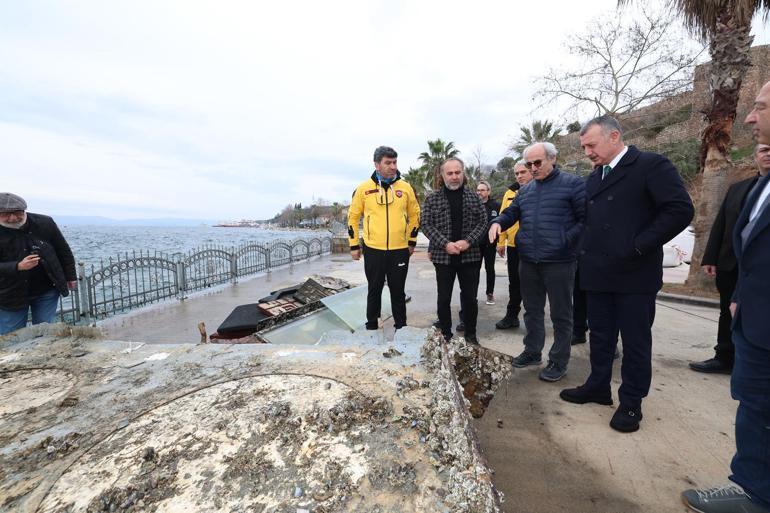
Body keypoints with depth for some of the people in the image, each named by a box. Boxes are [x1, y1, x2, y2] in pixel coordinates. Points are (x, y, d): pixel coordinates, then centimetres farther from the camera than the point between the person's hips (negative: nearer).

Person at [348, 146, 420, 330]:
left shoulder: (406, 187, 2)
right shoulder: (364, 188, -2)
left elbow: (414, 214, 13)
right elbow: (353, 216, 5)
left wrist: (412, 241, 12)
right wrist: (354, 245, 4)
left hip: (400, 250, 1)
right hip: (373, 250, -1)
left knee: (398, 291, 13)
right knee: (374, 290, 13)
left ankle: (401, 326, 28)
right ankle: (371, 327, 30)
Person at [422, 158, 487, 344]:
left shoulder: (474, 197, 6)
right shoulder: (432, 198, 1)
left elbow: (482, 223, 2)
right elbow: (426, 225, -4)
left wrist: (468, 241, -14)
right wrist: (445, 244, -16)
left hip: (470, 256, 1)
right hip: (443, 256, -1)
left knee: (470, 297, 9)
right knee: (443, 298, 8)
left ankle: (470, 333, 27)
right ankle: (445, 334, 24)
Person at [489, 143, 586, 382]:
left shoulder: (573, 184, -3)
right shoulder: (525, 190, 13)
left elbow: (586, 219, -6)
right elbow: (511, 213, 13)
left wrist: (566, 241, -15)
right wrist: (498, 223, -9)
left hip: (559, 263, -5)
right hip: (528, 262, 6)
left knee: (561, 314, 6)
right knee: (532, 310, 17)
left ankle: (559, 361, 20)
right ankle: (532, 352, 32)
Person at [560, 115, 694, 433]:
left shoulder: (652, 165, -6)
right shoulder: (594, 177, 15)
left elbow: (680, 210, -14)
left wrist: (639, 247, -17)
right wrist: (588, 254, 8)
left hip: (635, 273, -6)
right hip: (598, 273, 7)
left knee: (635, 341, 7)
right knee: (600, 336, 16)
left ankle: (631, 402, 21)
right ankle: (598, 386, 31)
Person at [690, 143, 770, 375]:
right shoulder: (737, 188, 10)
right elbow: (719, 225, 8)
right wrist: (710, 258, 1)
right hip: (731, 265, 4)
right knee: (728, 314, 12)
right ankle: (724, 358, 24)